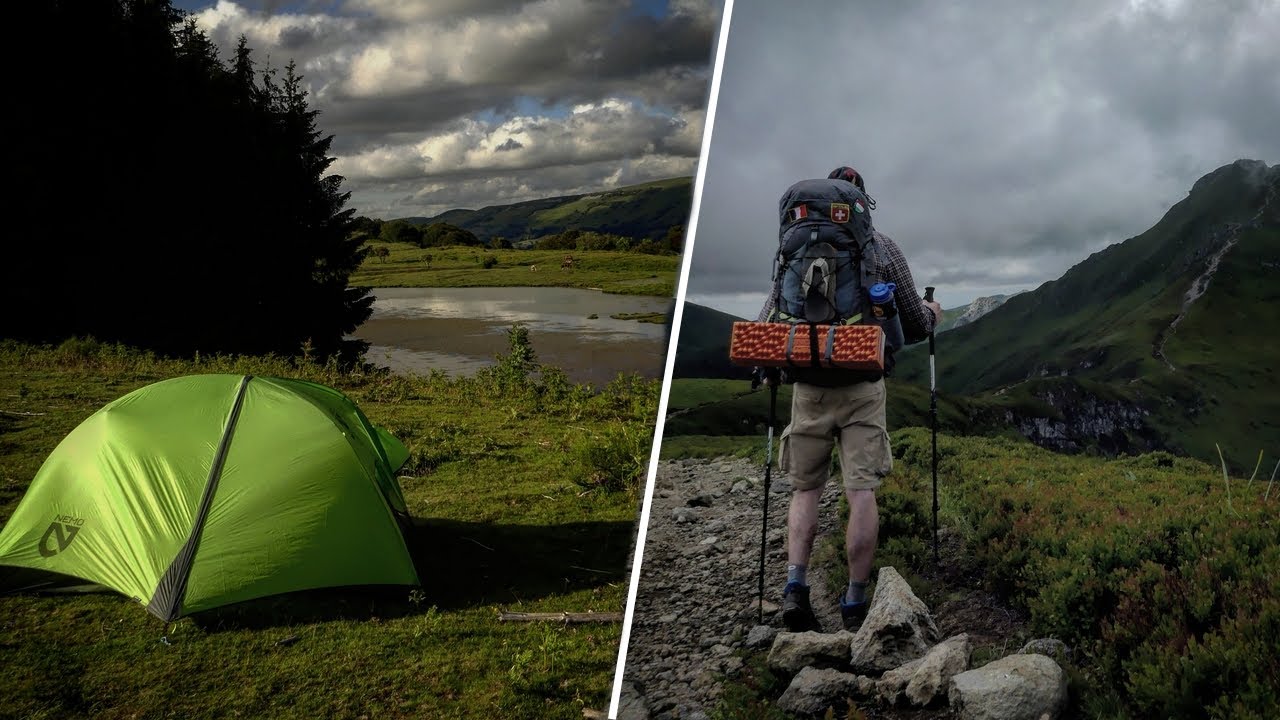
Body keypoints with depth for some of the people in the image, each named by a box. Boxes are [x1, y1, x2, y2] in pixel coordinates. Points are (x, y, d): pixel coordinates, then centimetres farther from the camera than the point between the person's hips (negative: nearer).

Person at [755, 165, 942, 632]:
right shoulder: (882, 249, 2)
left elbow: (767, 323, 4)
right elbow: (914, 327, 5)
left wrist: (768, 369, 22)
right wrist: (932, 316, 28)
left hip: (808, 388, 1)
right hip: (862, 387, -1)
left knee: (805, 489, 12)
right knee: (861, 492, 2)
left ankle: (795, 584, -4)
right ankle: (855, 602, 2)